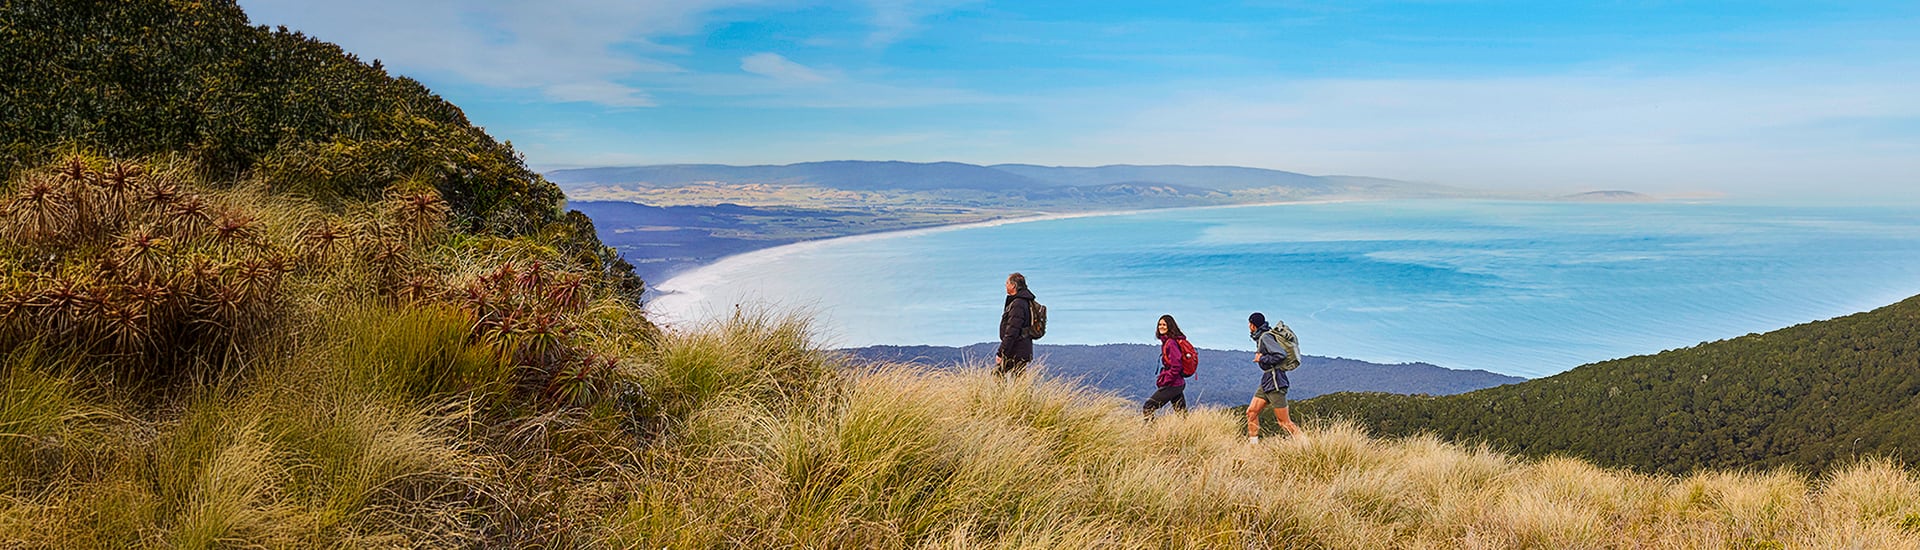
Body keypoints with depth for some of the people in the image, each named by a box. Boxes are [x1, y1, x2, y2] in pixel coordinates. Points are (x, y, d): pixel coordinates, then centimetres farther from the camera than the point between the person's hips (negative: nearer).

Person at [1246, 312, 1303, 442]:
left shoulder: (1265, 337, -15)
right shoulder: (1260, 337, 14)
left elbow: (1281, 354, -25)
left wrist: (1262, 359, -15)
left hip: (1275, 382, -10)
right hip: (1266, 382, 10)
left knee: (1284, 421, -7)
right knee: (1251, 412, 6)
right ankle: (1253, 442, 9)